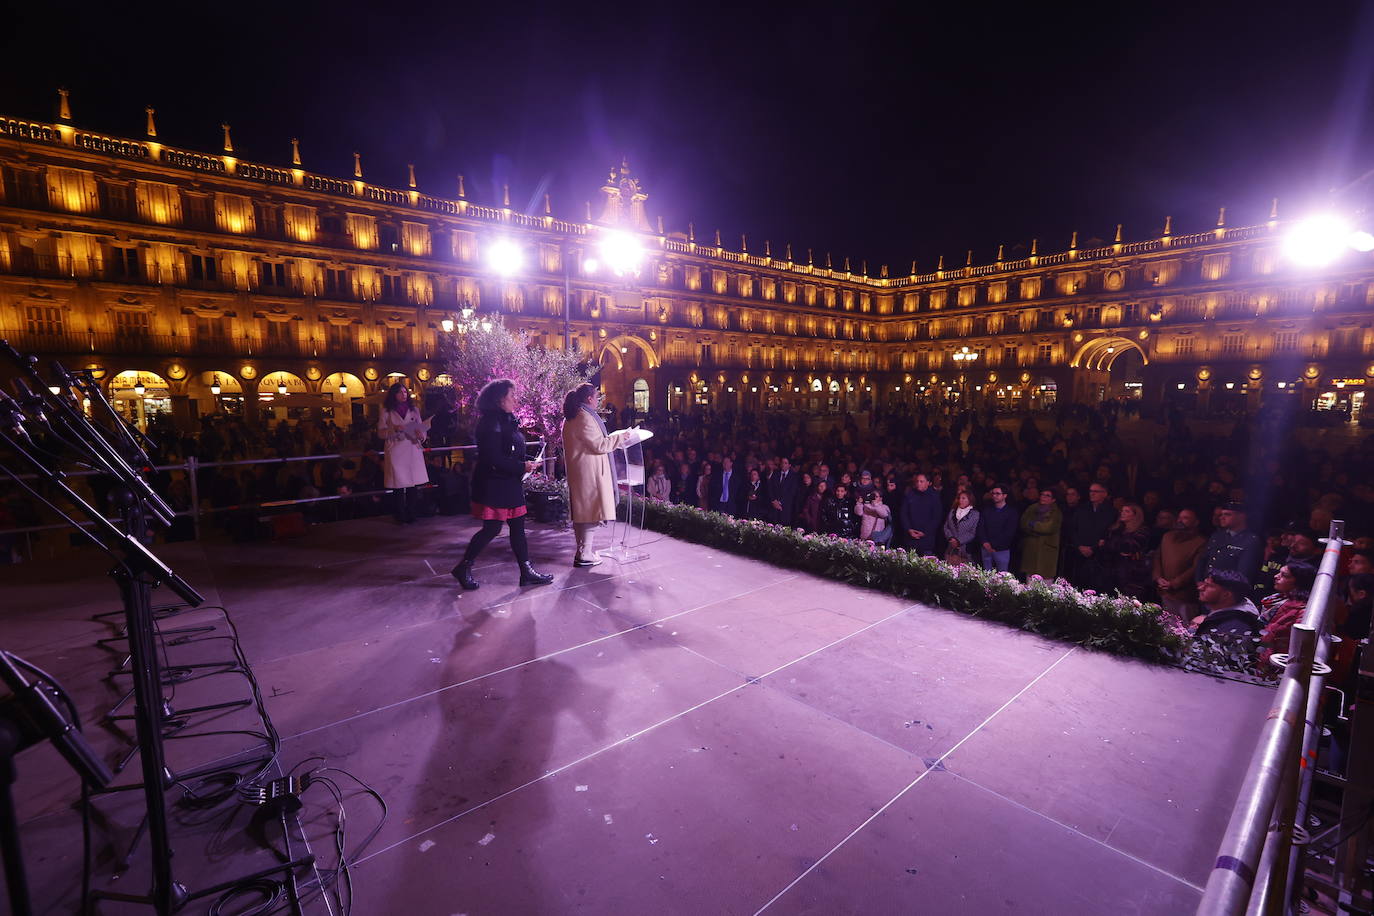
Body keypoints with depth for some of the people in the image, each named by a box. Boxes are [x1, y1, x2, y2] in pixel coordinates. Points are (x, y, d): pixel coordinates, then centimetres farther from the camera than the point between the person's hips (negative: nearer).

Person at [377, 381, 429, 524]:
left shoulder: (414, 410, 13)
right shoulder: (387, 411, 5)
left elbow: (422, 428, 12)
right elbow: (380, 433, 3)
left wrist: (421, 435, -11)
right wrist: (394, 429, -15)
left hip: (413, 450, 2)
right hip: (396, 452, -2)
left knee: (412, 486, 2)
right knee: (398, 486, -4)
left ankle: (411, 516, 10)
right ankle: (400, 517, 5)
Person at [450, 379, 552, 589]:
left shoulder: (508, 420, 12)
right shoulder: (491, 423, -17)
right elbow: (494, 459, -22)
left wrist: (525, 464, 4)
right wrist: (522, 467, -17)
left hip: (510, 484, 9)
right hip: (494, 486, -9)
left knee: (518, 528, 10)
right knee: (492, 528, -2)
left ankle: (526, 572, 16)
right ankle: (463, 568, 17)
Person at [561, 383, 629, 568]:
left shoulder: (571, 418, 14)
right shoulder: (584, 418, -17)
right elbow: (599, 445, -17)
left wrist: (611, 438, 21)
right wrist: (620, 437, -7)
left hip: (578, 472, 10)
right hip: (589, 473, -10)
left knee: (582, 511, 15)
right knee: (590, 512, -4)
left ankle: (582, 551, 24)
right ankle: (584, 555, 0)